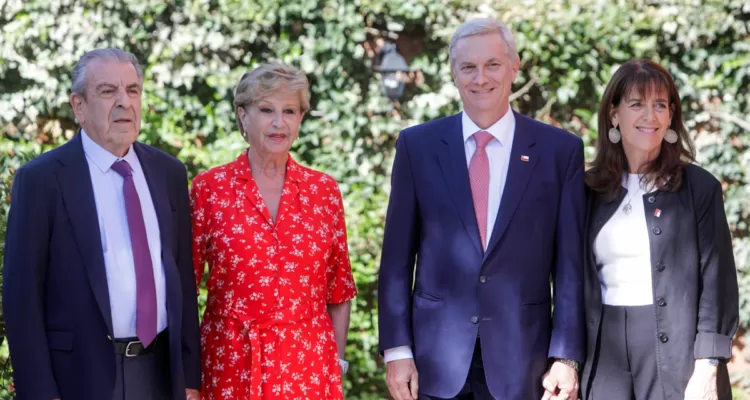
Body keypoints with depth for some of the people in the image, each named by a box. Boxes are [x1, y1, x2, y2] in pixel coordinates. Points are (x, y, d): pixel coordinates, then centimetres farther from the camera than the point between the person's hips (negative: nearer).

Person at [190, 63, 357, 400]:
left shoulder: (324, 190, 5)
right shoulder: (209, 188, -1)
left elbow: (338, 289, 10)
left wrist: (338, 363, 6)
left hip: (308, 364, 2)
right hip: (231, 364, -1)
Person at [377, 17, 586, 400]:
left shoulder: (560, 149, 1)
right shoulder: (417, 145, 3)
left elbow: (570, 261, 1)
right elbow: (397, 255, 3)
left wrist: (566, 356, -3)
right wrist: (397, 350, -2)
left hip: (520, 357, 0)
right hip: (436, 355, 1)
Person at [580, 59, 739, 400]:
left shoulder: (699, 187, 1)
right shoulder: (590, 190, 10)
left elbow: (717, 282, -4)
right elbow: (578, 281, 12)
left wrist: (707, 369, -12)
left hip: (676, 356, -3)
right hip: (606, 353, 3)